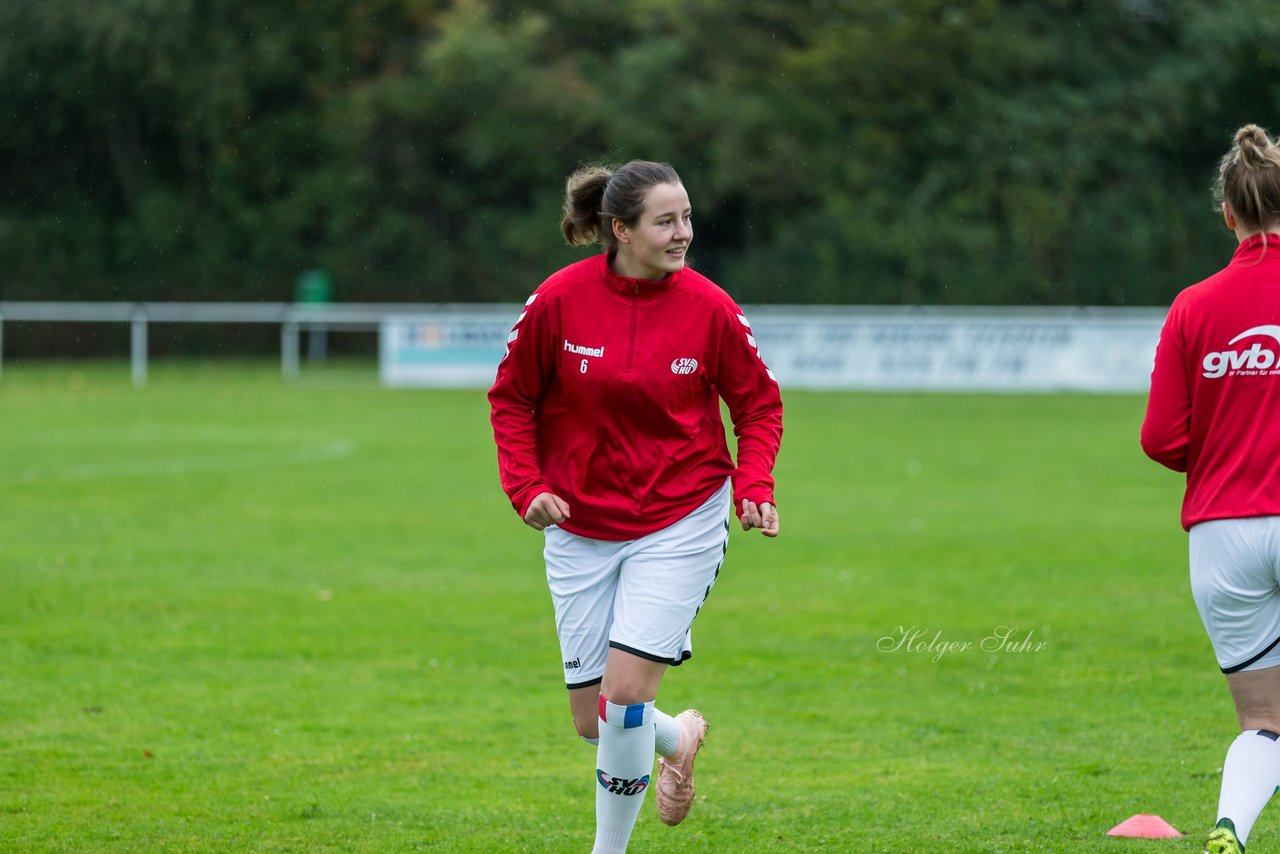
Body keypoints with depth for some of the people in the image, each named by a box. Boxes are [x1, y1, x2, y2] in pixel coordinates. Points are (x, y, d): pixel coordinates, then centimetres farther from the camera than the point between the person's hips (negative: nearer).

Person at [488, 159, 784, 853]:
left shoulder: (709, 307, -10)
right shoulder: (560, 300, -10)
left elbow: (758, 403, 3)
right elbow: (511, 398, 2)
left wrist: (754, 489, -11)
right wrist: (527, 488, -10)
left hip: (679, 524, -2)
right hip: (580, 529, 2)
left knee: (623, 693, -15)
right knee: (591, 721, 5)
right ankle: (676, 738, 40)